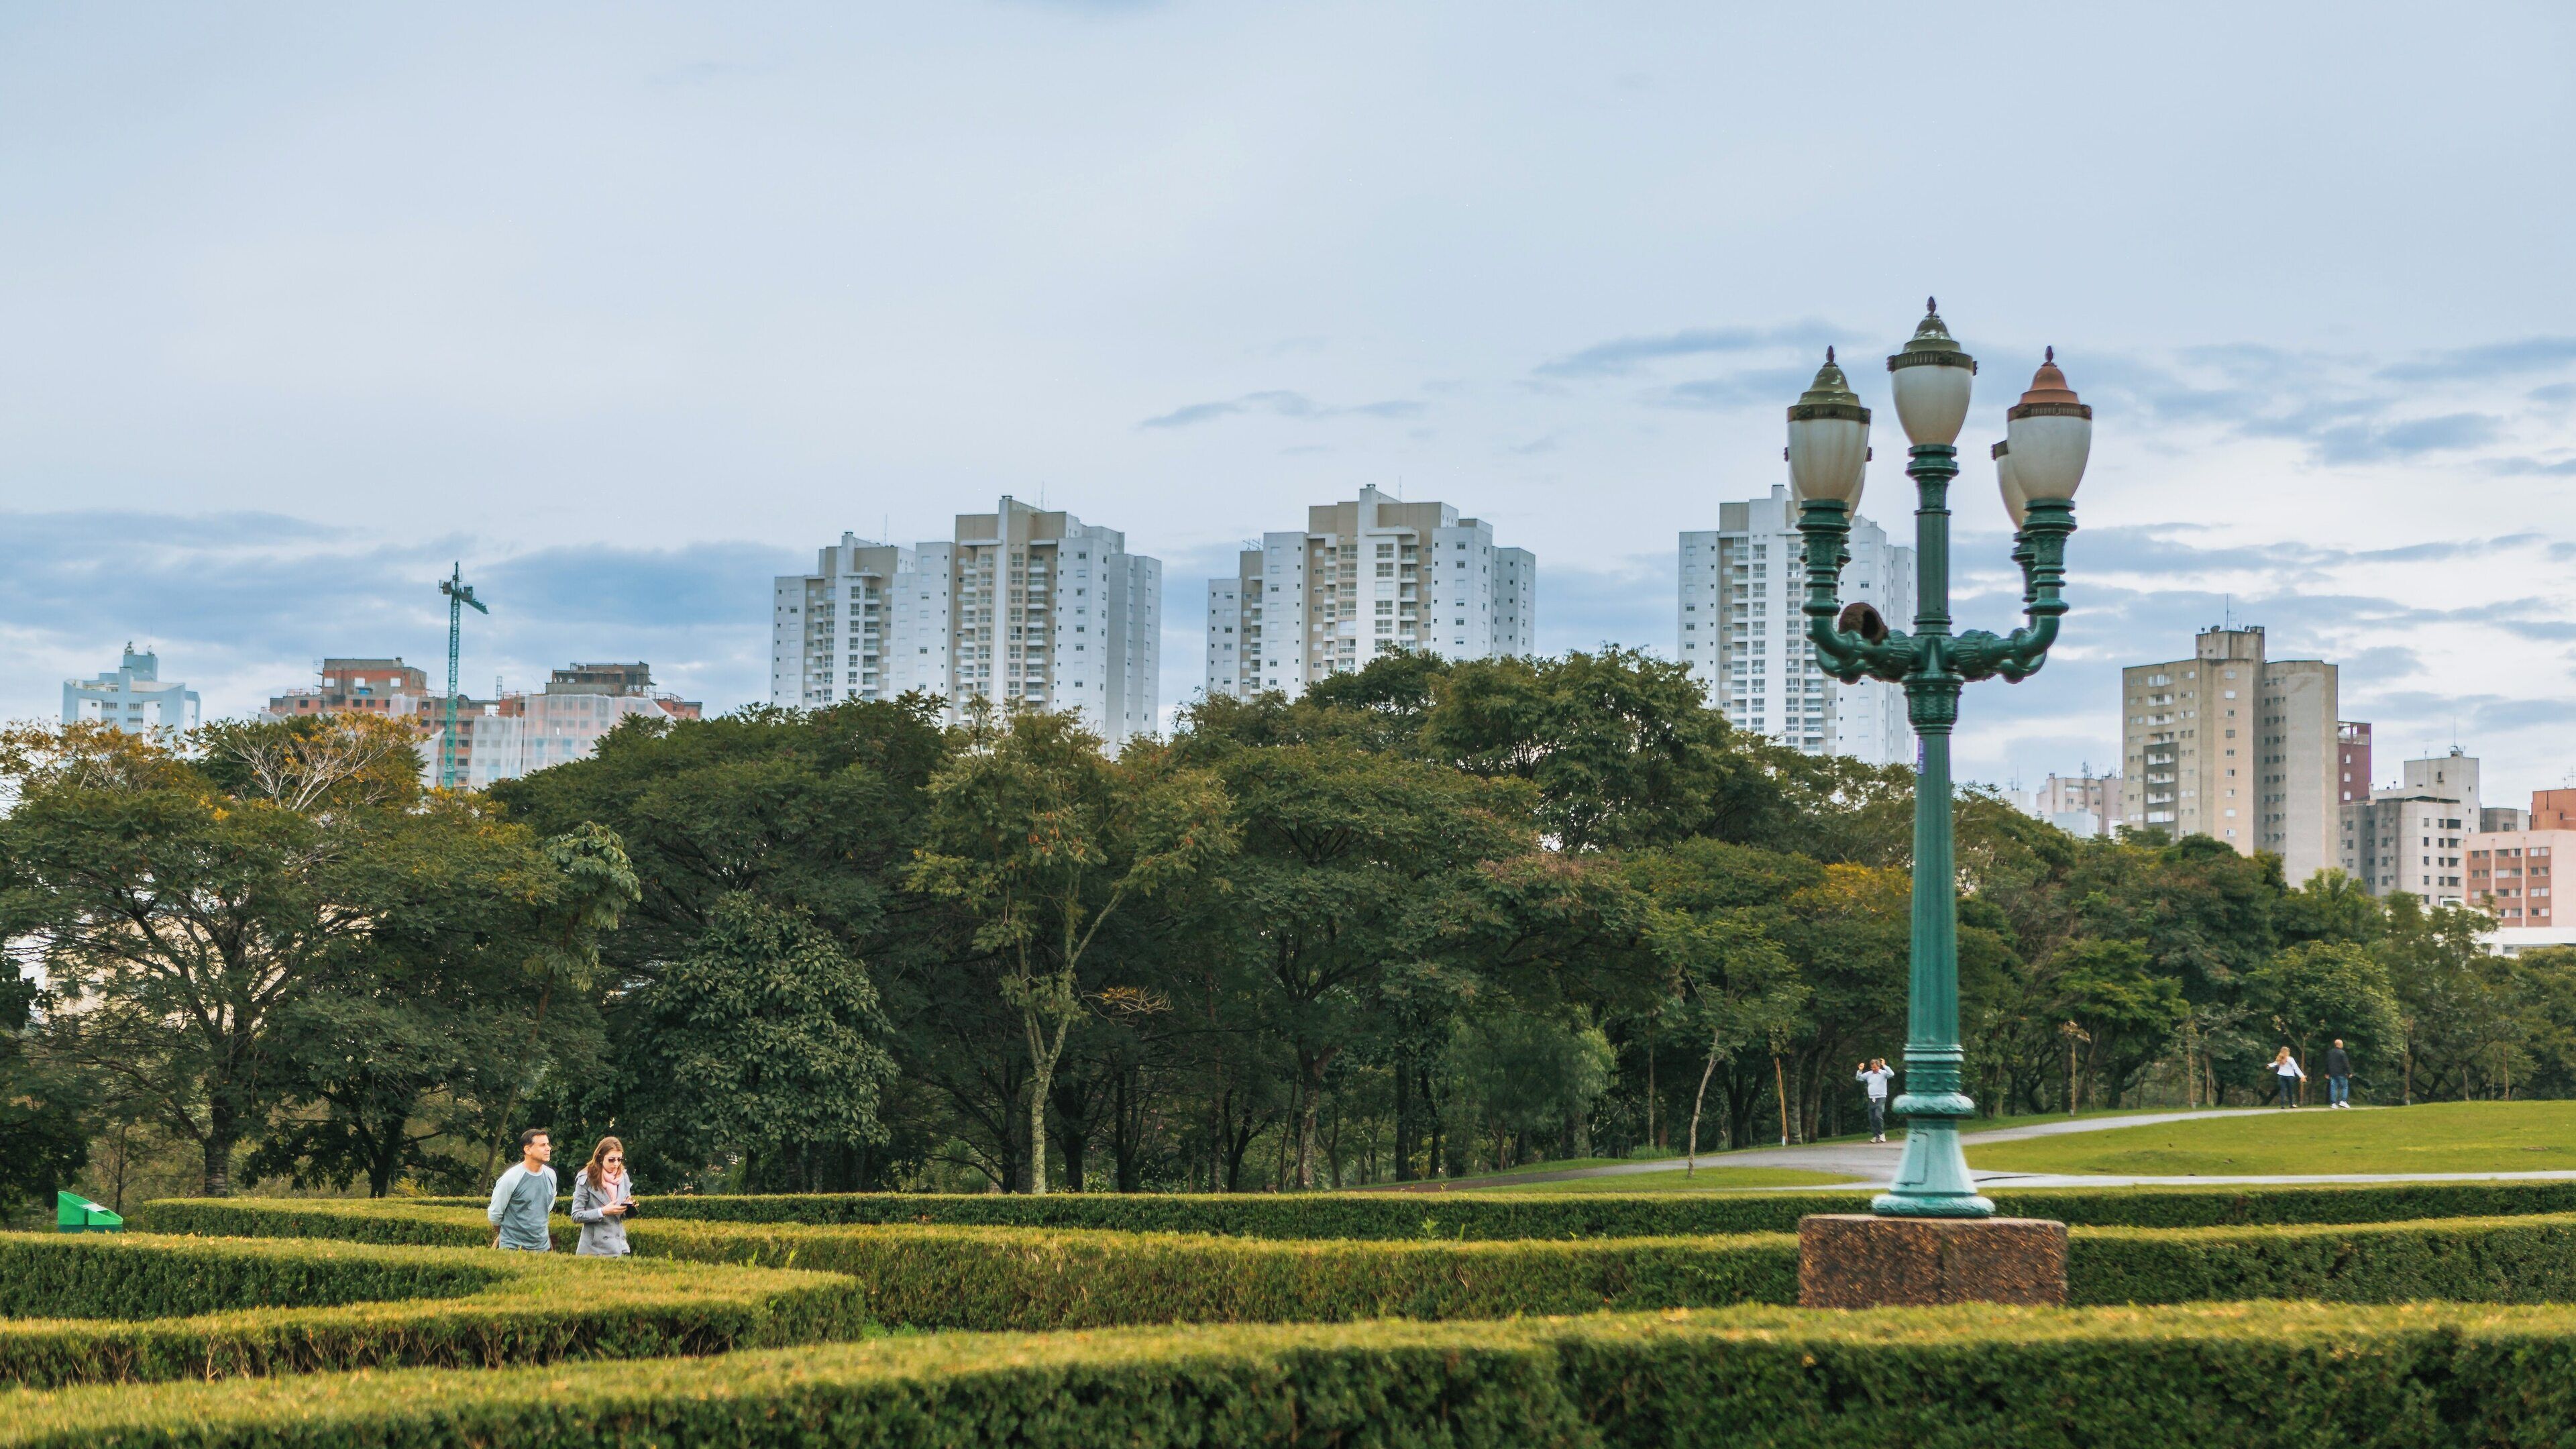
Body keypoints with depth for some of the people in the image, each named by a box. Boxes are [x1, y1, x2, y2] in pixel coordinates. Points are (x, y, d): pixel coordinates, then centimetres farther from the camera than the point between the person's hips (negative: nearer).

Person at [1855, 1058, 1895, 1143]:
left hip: (1881, 1098, -5)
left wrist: (1884, 1066, -21)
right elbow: (1858, 1079, 14)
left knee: (1878, 1116, -19)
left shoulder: (1883, 1073, -3)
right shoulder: (1869, 1074, 10)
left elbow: (1892, 1075, -21)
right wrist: (1860, 1070, -2)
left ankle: (1881, 1134, -4)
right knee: (1872, 1119, 4)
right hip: (1872, 1099, 5)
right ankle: (1875, 1136, 10)